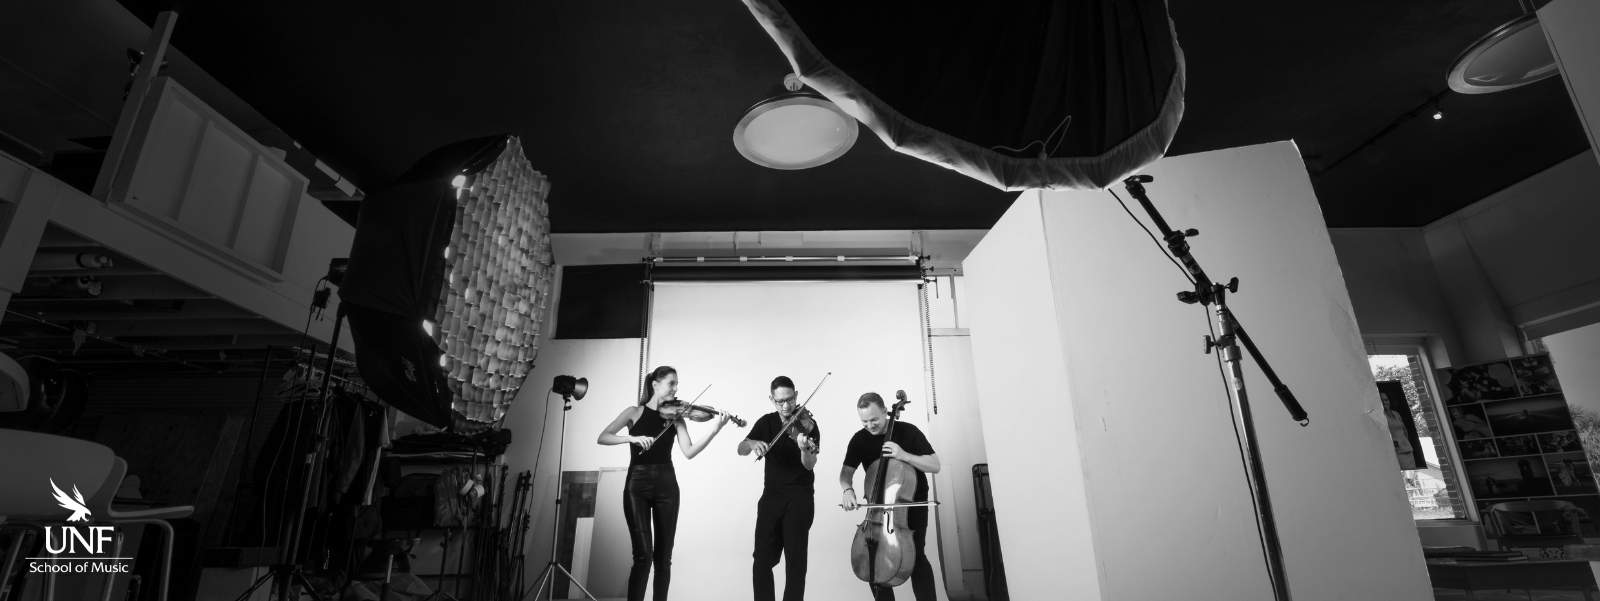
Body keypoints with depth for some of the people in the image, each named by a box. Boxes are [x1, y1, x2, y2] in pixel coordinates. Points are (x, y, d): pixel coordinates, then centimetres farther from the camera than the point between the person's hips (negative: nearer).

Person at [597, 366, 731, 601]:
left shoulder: (675, 416, 6)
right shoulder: (635, 412, 2)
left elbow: (689, 452, -7)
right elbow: (603, 438, -9)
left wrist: (716, 429, -18)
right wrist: (632, 438, -24)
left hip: (666, 486, 3)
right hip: (637, 485, -2)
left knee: (663, 557, 6)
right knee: (643, 555, -10)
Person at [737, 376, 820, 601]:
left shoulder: (808, 425, -7)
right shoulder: (766, 422, 3)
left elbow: (809, 465, -17)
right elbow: (741, 450, -4)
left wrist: (805, 449, -39)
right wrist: (752, 443, -27)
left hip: (800, 498, -3)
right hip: (770, 497, 3)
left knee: (795, 560, -1)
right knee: (762, 560, 3)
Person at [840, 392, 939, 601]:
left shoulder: (908, 432, -16)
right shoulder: (859, 439, -7)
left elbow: (935, 466, -17)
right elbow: (846, 472, -5)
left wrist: (904, 455, -32)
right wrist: (848, 490, -27)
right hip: (880, 503, 3)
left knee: (914, 554, -14)